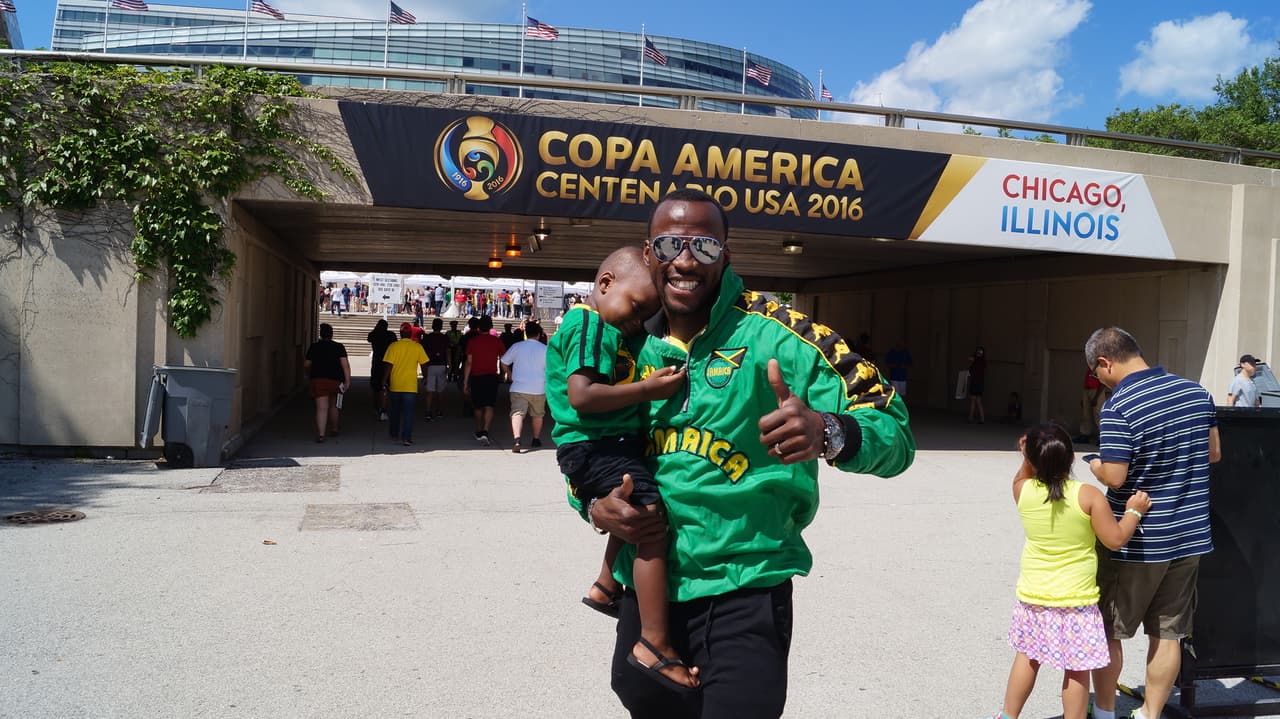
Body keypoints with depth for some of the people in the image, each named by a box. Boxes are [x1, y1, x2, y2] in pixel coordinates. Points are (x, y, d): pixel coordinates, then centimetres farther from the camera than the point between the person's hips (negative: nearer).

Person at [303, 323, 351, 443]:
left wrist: (310, 375, 28)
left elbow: (306, 365, 9)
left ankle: (320, 434, -22)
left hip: (318, 380, -1)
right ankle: (334, 429, 36)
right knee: (333, 406, 22)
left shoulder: (314, 347, 4)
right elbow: (345, 364, -9)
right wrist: (347, 380, -9)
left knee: (322, 408, -9)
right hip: (335, 380, 1)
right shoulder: (339, 347, 1)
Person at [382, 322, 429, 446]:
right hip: (410, 385, -1)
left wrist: (385, 382, 1)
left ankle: (394, 433, 32)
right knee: (408, 412, -1)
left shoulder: (393, 346, -6)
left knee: (395, 410, 18)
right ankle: (406, 437, -9)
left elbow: (388, 366, -8)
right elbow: (424, 365, 1)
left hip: (395, 385, 1)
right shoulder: (417, 347, -3)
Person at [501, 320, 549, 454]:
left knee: (517, 413, -7)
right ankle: (536, 440, 32)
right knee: (537, 415, 20)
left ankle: (517, 439, -29)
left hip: (518, 388, -1)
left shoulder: (516, 346, -1)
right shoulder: (545, 349, -3)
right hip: (538, 389, 1)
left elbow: (504, 363, 4)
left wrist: (510, 376, 19)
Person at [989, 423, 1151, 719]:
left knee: (1027, 656, 18)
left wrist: (1027, 459, 2)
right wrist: (1134, 511, 2)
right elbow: (1115, 539, -11)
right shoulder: (1089, 496, -15)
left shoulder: (1023, 490, -7)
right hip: (1076, 600, -3)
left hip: (1033, 597, 4)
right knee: (1077, 668, 7)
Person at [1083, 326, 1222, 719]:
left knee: (1107, 630, 12)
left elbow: (1114, 478, -22)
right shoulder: (1196, 392, 1)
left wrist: (1094, 466, -2)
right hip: (1190, 535, 6)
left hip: (1136, 543, -6)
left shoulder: (1118, 407, -20)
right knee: (1167, 633, 14)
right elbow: (1213, 454, 12)